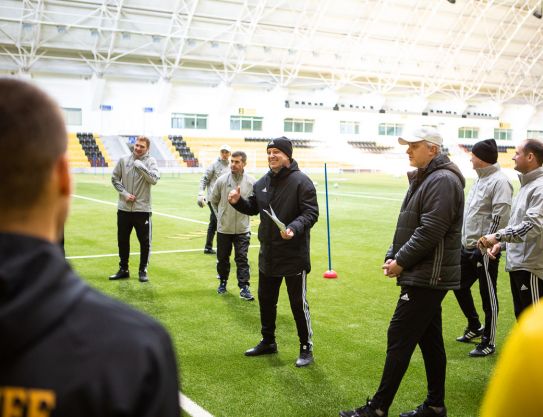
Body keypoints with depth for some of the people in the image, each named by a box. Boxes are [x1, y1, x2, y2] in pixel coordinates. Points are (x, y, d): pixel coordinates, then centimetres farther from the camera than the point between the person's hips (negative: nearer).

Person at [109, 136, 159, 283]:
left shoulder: (150, 161, -3)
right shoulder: (123, 160, 3)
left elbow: (154, 179, -17)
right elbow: (115, 178, 7)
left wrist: (140, 166, -22)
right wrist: (124, 193, -6)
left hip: (142, 208, -3)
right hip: (124, 208, 3)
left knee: (145, 241, 3)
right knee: (122, 240, 12)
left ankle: (143, 270, 17)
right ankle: (123, 269, 26)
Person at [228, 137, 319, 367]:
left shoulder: (301, 181, -13)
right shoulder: (263, 182, 8)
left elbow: (311, 213, -18)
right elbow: (253, 208, 19)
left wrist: (294, 228, -35)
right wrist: (238, 201, -1)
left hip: (294, 255, -7)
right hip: (268, 254, 7)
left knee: (298, 304, 3)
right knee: (266, 300, 18)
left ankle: (306, 348, 17)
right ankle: (268, 342, 35)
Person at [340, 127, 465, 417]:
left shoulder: (443, 181, -15)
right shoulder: (423, 179, 17)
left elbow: (429, 231, -23)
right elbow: (407, 227, 19)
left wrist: (401, 261, -15)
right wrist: (392, 256, 5)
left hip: (427, 276, -10)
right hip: (425, 276, 10)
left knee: (399, 337, -7)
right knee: (429, 339, 14)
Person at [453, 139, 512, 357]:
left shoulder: (499, 181, -15)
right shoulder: (480, 179, 14)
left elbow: (500, 218, -20)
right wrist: (463, 239, 18)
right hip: (468, 247, 10)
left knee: (488, 295, 1)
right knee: (460, 286, 17)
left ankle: (489, 342, 13)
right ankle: (474, 327, 35)